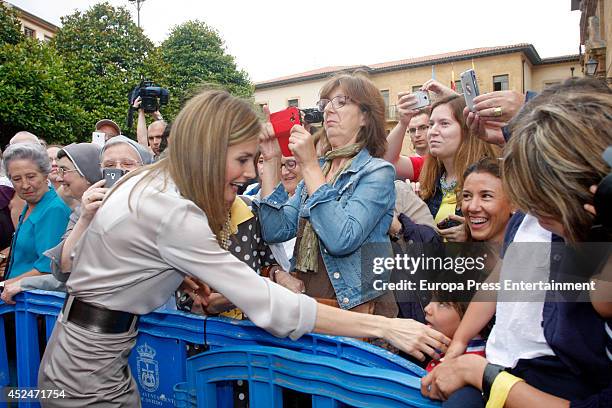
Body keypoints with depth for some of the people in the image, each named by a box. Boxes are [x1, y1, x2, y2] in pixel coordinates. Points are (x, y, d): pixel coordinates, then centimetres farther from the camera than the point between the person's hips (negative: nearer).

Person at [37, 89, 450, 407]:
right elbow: (269, 305, -33)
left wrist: (185, 275, 0)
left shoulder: (152, 180, -1)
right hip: (88, 373, -8)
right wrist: (384, 326, -28)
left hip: (93, 346, 8)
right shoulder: (172, 213, -30)